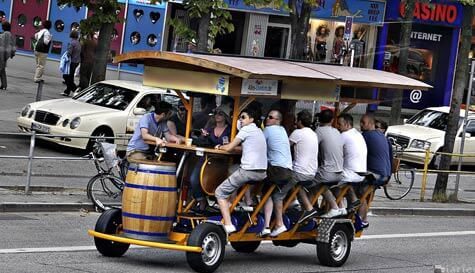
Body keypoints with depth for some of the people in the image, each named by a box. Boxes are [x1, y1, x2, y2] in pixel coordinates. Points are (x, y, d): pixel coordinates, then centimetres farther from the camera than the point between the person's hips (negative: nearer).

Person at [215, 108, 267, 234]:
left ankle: (228, 225, -15)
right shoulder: (259, 131, 22)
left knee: (220, 192, 1)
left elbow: (229, 147, -2)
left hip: (248, 170, -8)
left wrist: (219, 147, 17)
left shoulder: (246, 129, -2)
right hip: (262, 173, 8)